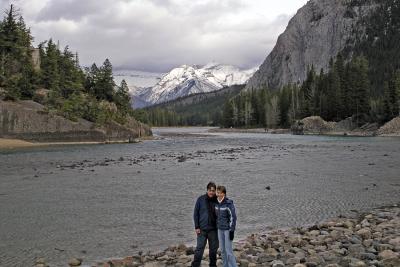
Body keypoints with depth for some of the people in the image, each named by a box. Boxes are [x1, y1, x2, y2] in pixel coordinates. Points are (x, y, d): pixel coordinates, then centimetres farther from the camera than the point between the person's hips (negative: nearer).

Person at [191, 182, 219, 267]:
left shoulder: (217, 201, -2)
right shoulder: (201, 199, -5)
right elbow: (196, 213, -1)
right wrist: (196, 227, -5)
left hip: (213, 229, 2)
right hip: (202, 229, -2)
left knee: (214, 249, 10)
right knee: (199, 248, -2)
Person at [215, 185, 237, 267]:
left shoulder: (229, 203, -17)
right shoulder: (217, 203, 3)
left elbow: (233, 217, -16)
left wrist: (232, 231, -17)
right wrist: (216, 228, 16)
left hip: (228, 229, -7)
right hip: (220, 229, 7)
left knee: (228, 250, -6)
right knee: (222, 250, 11)